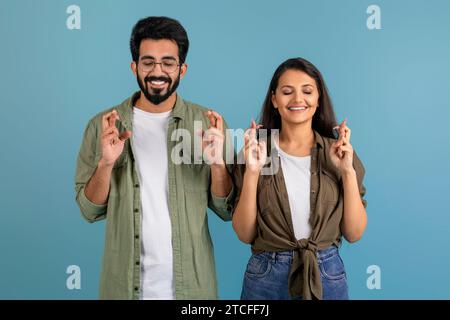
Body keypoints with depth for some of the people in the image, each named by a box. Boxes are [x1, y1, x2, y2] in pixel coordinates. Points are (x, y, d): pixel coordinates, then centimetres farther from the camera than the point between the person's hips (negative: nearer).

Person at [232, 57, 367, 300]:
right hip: (266, 278, -1)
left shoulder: (339, 151, -2)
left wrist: (348, 171, -15)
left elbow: (354, 233, -4)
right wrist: (252, 172, -18)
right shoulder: (254, 151, -5)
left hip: (327, 276, 1)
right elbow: (244, 234, -8)